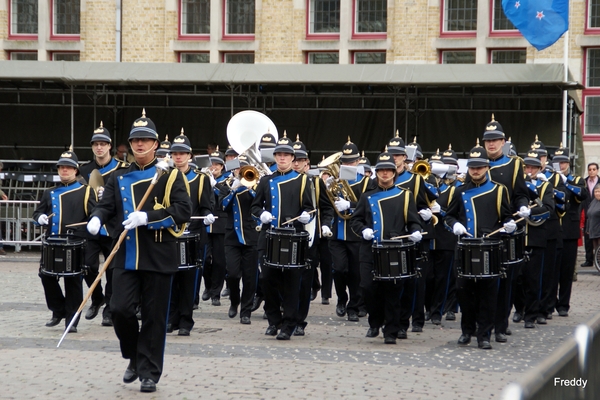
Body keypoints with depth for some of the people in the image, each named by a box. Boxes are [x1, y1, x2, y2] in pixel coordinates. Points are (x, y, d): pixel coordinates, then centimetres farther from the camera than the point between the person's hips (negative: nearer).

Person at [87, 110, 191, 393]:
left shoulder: (170, 174, 0)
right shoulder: (119, 177, 12)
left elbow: (184, 210, -10)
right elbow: (106, 205, 8)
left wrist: (146, 217, -20)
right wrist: (96, 219, -16)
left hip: (158, 257, -3)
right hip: (126, 256, 3)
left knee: (154, 316, 0)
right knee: (120, 309, -7)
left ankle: (149, 373, 12)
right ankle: (135, 358, 18)